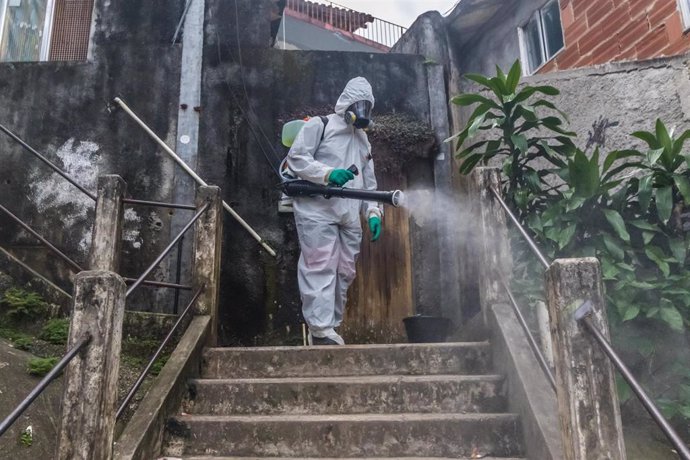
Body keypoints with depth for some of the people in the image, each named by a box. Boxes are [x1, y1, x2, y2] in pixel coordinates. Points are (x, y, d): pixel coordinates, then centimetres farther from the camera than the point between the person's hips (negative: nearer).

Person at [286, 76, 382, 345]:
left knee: (344, 272, 5)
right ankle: (321, 330, -13)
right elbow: (295, 158, -6)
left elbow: (369, 183, 25)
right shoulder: (320, 125, 4)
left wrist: (373, 213, 11)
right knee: (320, 267, -12)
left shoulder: (363, 140, 26)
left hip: (350, 217, 7)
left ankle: (331, 327, 13)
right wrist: (328, 173, -18)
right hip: (317, 212, -7)